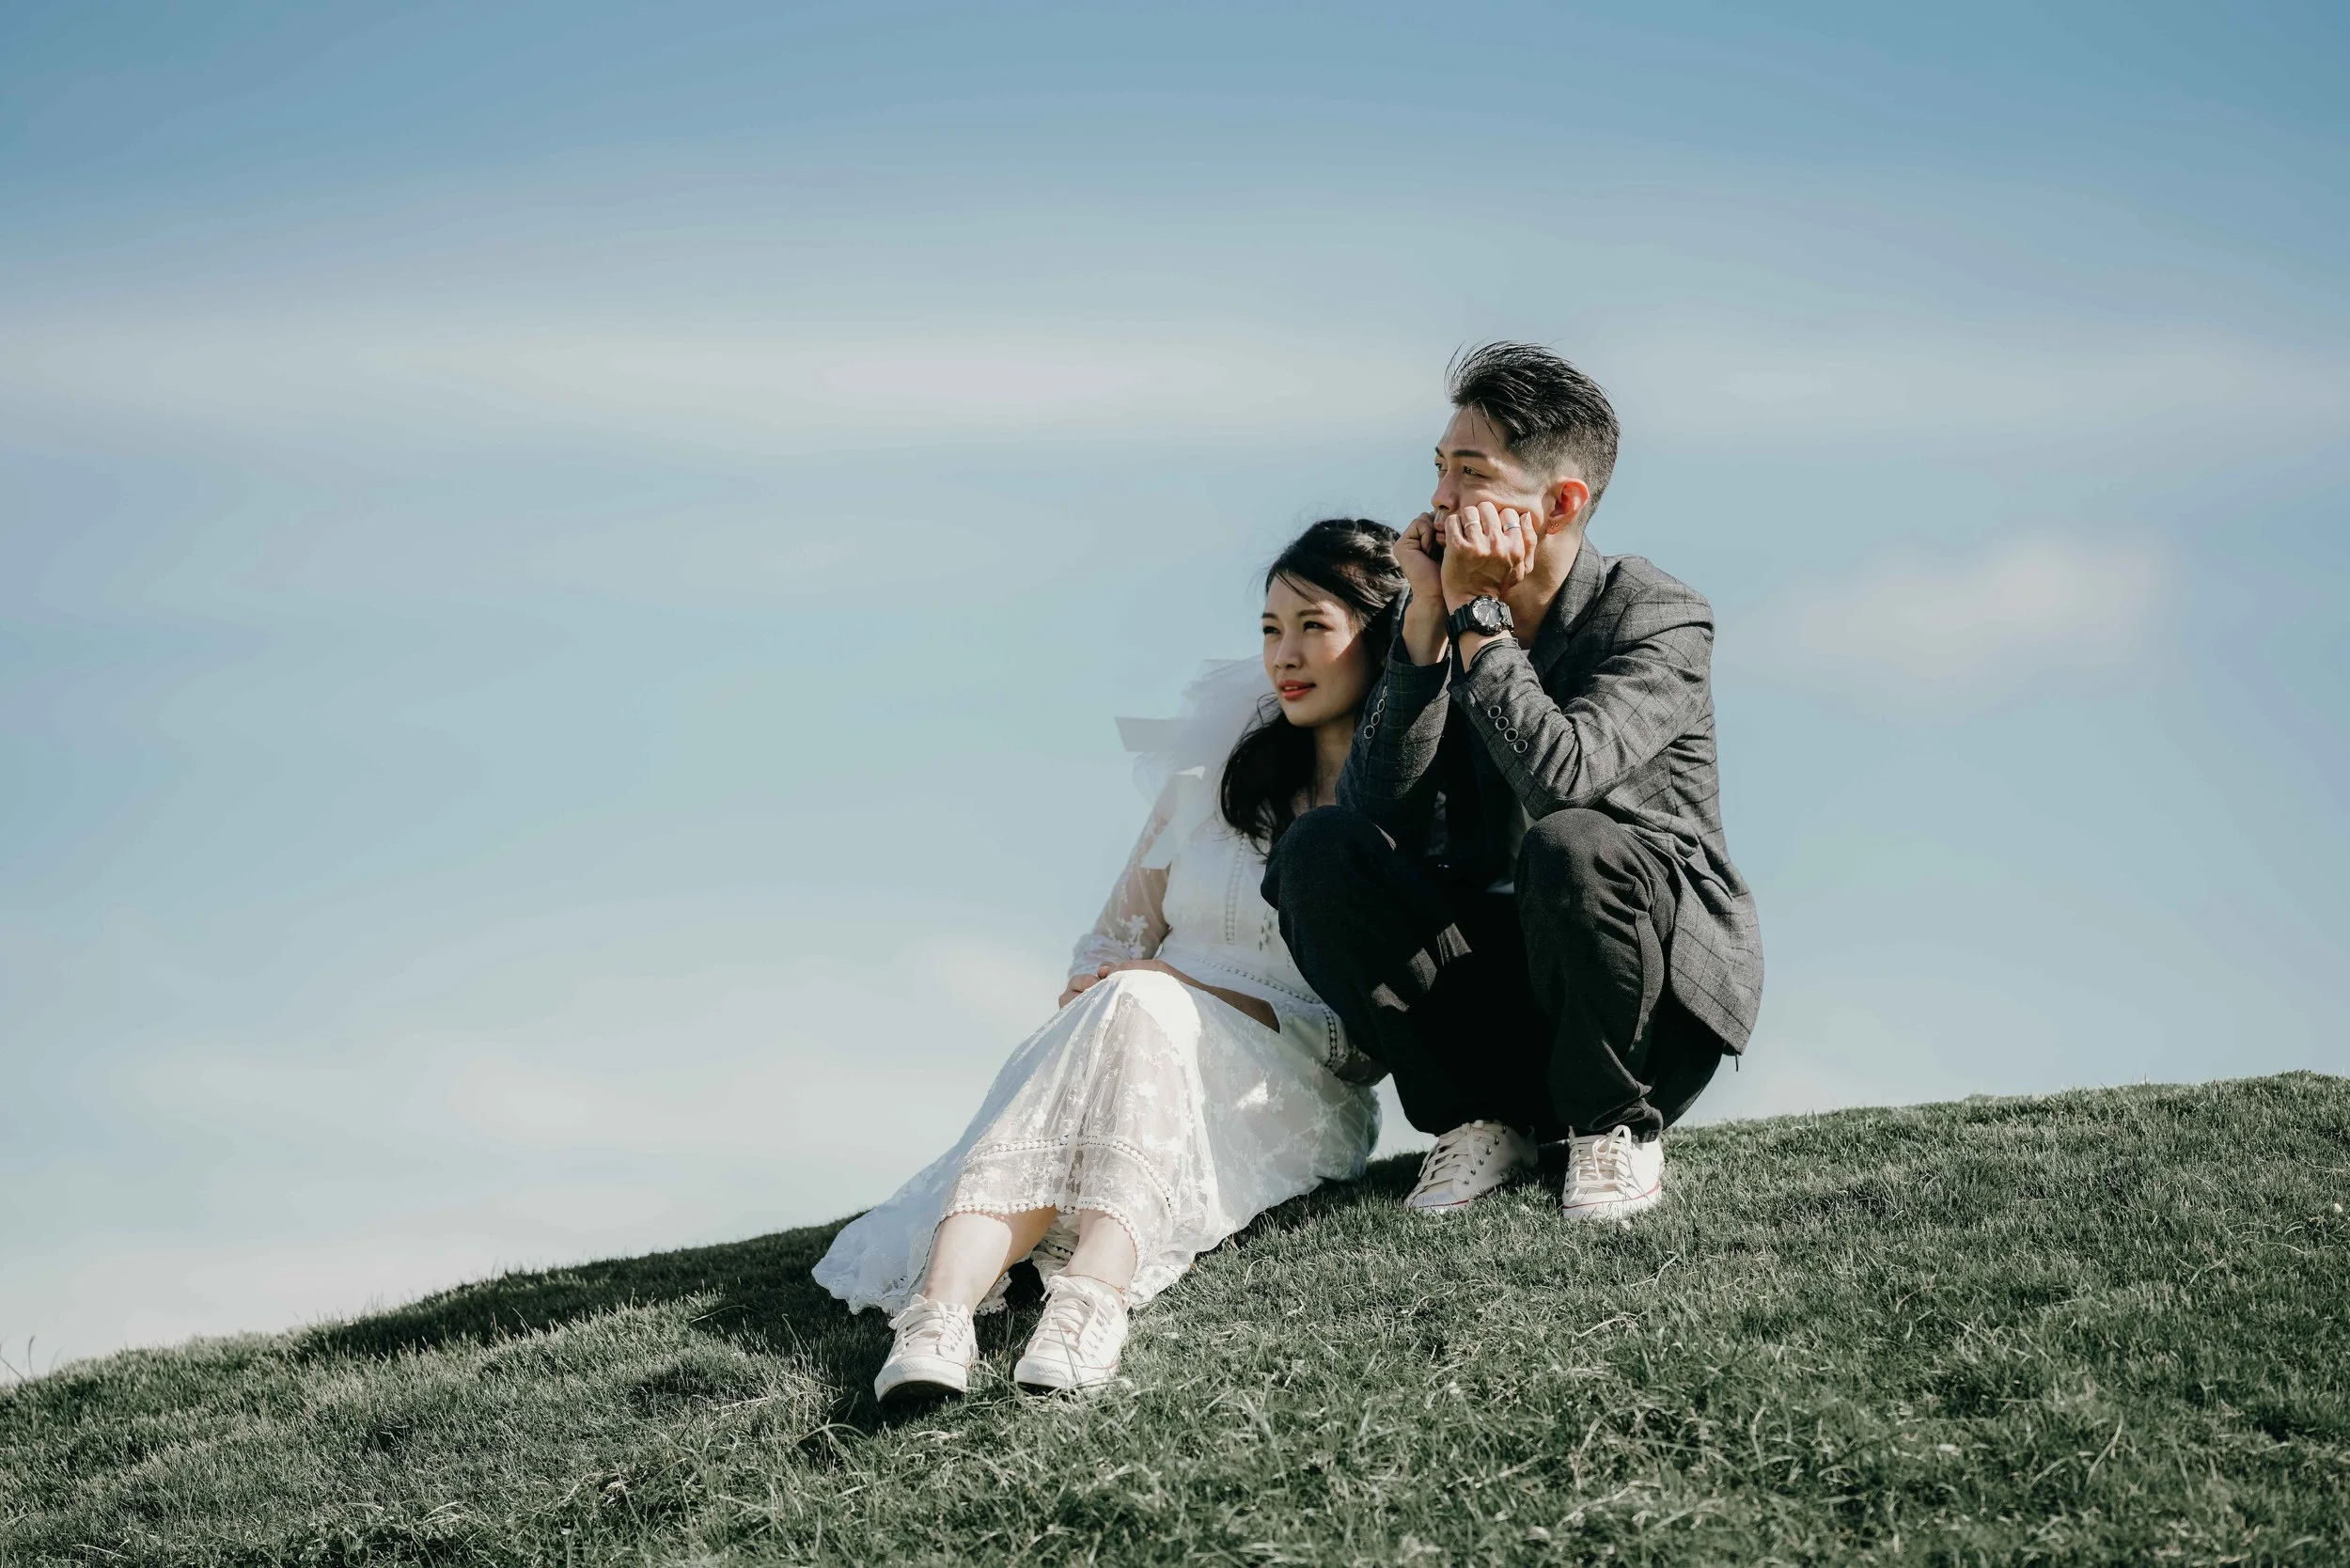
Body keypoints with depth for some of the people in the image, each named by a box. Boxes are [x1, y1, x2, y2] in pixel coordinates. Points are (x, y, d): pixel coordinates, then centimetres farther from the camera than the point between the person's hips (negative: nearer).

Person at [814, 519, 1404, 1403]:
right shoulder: (1219, 767, 19)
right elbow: (1120, 934, 19)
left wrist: (1212, 997, -12)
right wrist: (1092, 1002, -3)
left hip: (1297, 1098, -3)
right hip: (1156, 1044, 3)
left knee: (1142, 1006, -33)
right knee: (1116, 1005, -32)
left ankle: (1089, 1306, -58)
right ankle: (940, 1314, -55)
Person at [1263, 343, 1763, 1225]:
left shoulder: (1661, 619, -13)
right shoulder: (1441, 614, 3)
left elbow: (1560, 778, -33)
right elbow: (1379, 811, -12)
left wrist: (1476, 612, -24)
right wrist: (1427, 617, -17)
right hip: (1492, 978, 5)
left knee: (1569, 845, -36)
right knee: (1318, 849, -18)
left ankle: (1616, 1128, -10)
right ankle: (1479, 1119, -5)